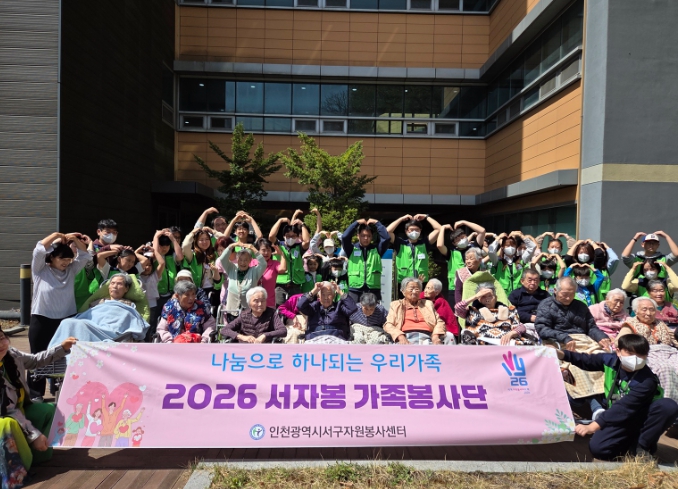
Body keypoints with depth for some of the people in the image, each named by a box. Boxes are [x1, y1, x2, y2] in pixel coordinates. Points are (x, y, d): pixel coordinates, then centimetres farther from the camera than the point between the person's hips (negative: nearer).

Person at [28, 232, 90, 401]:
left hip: (67, 320, 3)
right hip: (42, 321, -3)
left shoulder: (71, 270, 7)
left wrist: (74, 239, -6)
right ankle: (35, 394, 15)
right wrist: (57, 235, -11)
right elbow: (39, 250, -15)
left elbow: (85, 255, 3)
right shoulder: (40, 270, -2)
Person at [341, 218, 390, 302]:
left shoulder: (376, 249, 10)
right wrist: (357, 223, 0)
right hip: (355, 290, 0)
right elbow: (344, 237, -7)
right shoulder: (352, 249, 8)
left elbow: (386, 238, -3)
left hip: (373, 289, 1)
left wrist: (376, 223, 4)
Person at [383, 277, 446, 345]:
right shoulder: (396, 305, 22)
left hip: (426, 338, 2)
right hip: (406, 337, -2)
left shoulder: (428, 304, 28)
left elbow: (439, 322, 19)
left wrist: (436, 336, -4)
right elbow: (388, 325, 9)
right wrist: (400, 337, -12)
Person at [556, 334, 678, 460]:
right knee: (597, 448, -25)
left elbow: (623, 407, -33)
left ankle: (642, 446, -14)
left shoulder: (647, 380, -26)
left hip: (642, 417, -2)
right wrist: (562, 354, -10)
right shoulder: (610, 360, -11)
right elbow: (585, 361, 7)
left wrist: (593, 426, -38)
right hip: (619, 419, 2)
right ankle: (634, 439, 4)